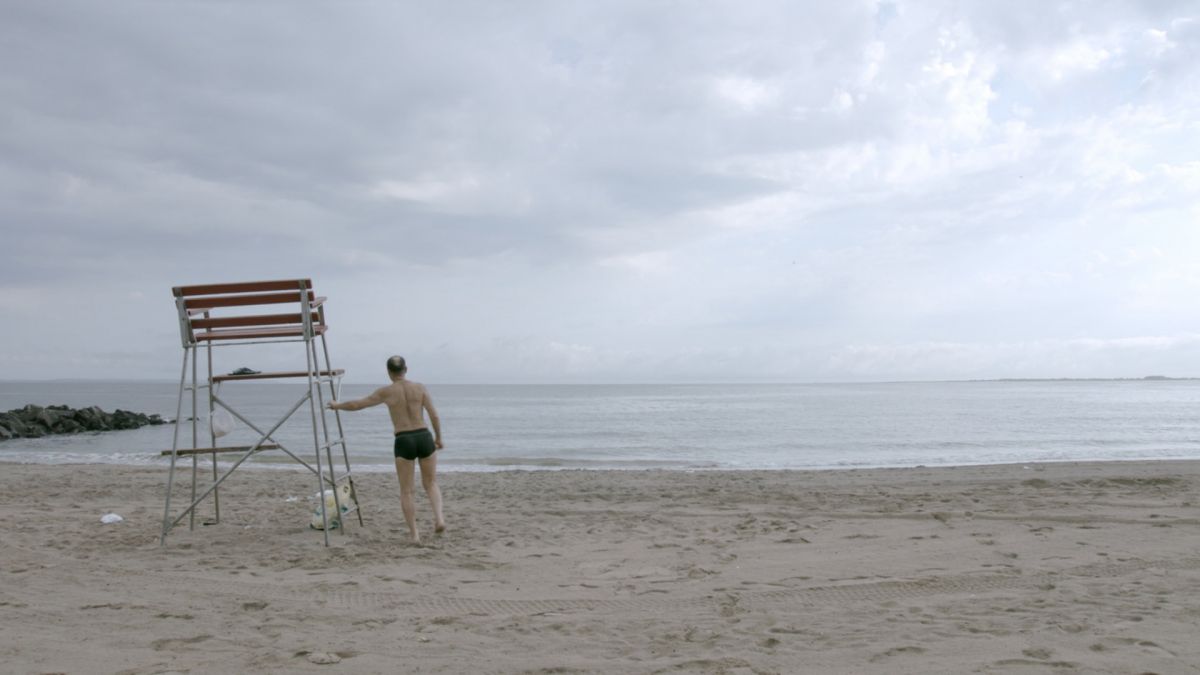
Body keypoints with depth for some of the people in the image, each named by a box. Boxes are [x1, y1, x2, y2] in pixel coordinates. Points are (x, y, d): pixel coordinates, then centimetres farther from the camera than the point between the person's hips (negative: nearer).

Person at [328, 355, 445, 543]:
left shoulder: (385, 392, 0)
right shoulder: (419, 387, 4)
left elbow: (356, 405, 9)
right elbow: (434, 416, 2)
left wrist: (337, 405, 28)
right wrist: (438, 437, 17)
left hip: (403, 443, -2)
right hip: (424, 438, 2)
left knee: (406, 491, 10)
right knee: (431, 484, 18)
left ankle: (415, 534, 4)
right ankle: (439, 518, -7)